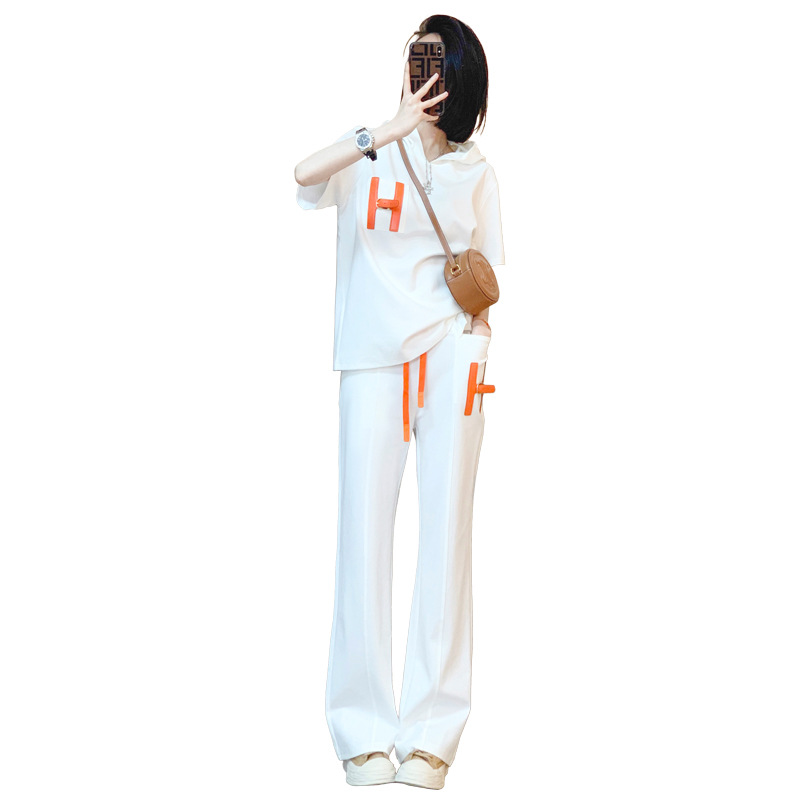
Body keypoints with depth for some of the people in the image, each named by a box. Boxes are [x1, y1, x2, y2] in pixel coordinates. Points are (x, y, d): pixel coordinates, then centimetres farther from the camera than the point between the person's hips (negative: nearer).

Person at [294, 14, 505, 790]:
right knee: (365, 528, -6)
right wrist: (389, 130, -21)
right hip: (372, 358, -1)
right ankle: (362, 731, 0)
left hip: (450, 355, 1)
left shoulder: (476, 173, 12)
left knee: (444, 529, -4)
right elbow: (303, 176, -16)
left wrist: (478, 327, -3)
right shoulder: (367, 156, 6)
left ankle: (431, 733, -2)